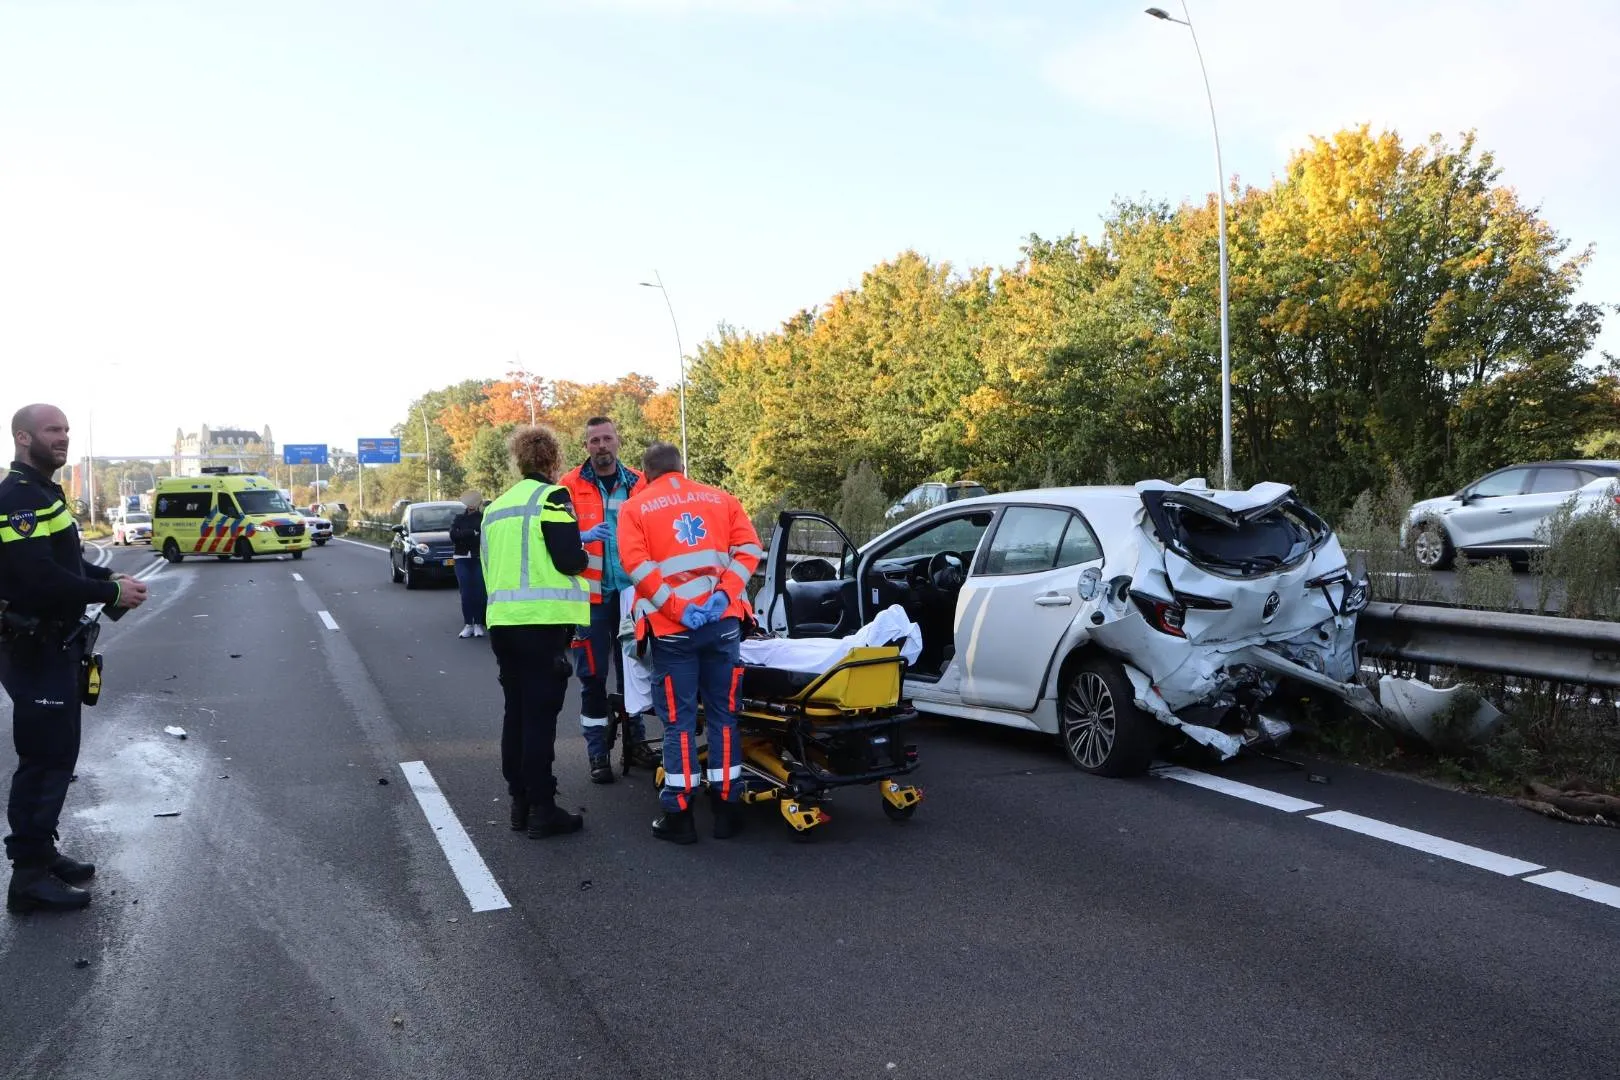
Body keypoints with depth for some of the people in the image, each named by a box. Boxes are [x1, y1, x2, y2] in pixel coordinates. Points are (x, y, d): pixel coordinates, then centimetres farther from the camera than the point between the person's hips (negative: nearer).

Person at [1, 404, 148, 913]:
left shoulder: (42, 494, 16)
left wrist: (107, 578, 5)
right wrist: (111, 593, -20)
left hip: (53, 646, 10)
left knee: (57, 755, 18)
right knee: (44, 760, -5)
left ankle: (42, 852, 29)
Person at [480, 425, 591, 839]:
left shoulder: (496, 506, 17)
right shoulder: (552, 497, -7)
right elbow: (570, 560, -14)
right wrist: (581, 558, 5)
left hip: (502, 619, 7)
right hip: (543, 619, -7)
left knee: (516, 711, 14)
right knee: (540, 714, -4)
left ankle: (520, 803, 20)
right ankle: (541, 809, 0)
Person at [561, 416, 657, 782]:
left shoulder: (639, 484, 7)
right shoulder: (571, 486, -3)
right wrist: (583, 537, -27)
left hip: (631, 593, 3)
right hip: (591, 595, -3)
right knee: (593, 676, 2)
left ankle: (635, 742, 26)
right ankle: (597, 753, 12)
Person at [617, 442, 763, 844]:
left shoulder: (634, 508, 7)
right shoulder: (721, 498, 14)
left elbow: (636, 563, -9)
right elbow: (749, 547, 2)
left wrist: (675, 608, -12)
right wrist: (724, 594, -7)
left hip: (672, 627, -2)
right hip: (722, 621, 2)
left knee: (678, 720, 4)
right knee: (723, 714, 10)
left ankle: (679, 814, 7)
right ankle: (727, 807, 15)